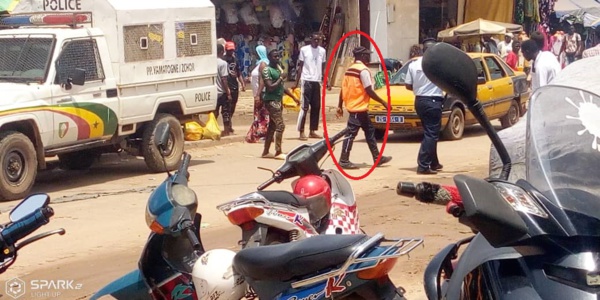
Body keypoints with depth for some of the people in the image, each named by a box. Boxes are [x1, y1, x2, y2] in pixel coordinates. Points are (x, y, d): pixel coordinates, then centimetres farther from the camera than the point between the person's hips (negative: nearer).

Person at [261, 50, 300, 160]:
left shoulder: (278, 68, 16)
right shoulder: (267, 70, -13)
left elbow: (281, 86, 22)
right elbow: (270, 87, -21)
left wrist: (293, 97, 21)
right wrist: (281, 78, -16)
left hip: (278, 100, 9)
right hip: (271, 100, -9)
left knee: (272, 126, 11)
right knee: (280, 125, -13)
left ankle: (266, 152, 16)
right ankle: (278, 152, -10)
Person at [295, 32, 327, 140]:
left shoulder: (322, 51, 10)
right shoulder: (304, 50, -1)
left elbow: (323, 67, 14)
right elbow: (300, 66, 1)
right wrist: (297, 82, -5)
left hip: (317, 81, 5)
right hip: (307, 81, -5)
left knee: (316, 107, 6)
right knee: (305, 107, -7)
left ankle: (312, 131, 13)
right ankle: (301, 132, -4)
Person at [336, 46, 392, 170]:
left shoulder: (350, 69, 13)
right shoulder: (363, 70, -13)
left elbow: (343, 89, 13)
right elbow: (369, 91, -16)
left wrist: (339, 106, 16)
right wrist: (383, 102, -10)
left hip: (352, 105, 9)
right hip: (359, 108, -9)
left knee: (369, 131, 14)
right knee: (351, 133, -6)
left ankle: (377, 158, 18)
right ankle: (344, 161, -4)